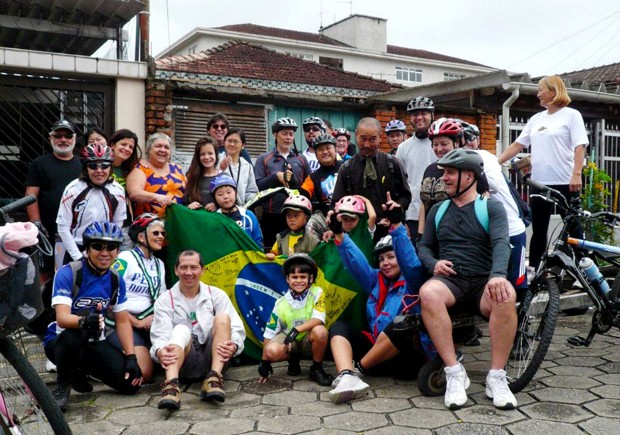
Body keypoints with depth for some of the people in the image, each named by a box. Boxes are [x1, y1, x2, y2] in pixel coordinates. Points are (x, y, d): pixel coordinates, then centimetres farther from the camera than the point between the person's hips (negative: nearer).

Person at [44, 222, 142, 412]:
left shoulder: (116, 280, -1)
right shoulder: (67, 273, -18)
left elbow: (123, 322, 2)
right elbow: (62, 318, -29)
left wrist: (131, 357, -10)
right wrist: (83, 321, -52)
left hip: (93, 343, 5)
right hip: (60, 341, -5)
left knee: (131, 383, -13)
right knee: (74, 334, -41)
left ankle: (79, 371, 14)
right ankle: (62, 386, -10)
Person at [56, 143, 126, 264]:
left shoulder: (118, 191, -4)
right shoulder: (72, 190, -9)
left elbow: (117, 225, 4)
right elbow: (63, 227, -8)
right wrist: (78, 257, -12)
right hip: (76, 250, -1)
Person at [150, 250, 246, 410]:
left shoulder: (217, 295, 7)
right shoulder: (165, 300, 5)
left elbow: (237, 329, -1)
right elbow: (160, 335, -9)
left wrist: (233, 345, -26)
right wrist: (160, 352, -34)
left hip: (213, 359, 1)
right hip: (184, 363, -1)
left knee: (222, 318, -20)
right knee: (181, 330, -28)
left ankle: (214, 379, -34)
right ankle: (171, 384, -51)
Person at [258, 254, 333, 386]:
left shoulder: (317, 293, -14)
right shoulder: (281, 303, -12)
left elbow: (318, 319, -25)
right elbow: (269, 333, -6)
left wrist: (296, 330, -37)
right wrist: (264, 362, -7)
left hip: (309, 341, -1)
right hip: (289, 342, 1)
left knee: (320, 331, -35)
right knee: (272, 351, -31)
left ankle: (317, 369, -10)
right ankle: (293, 359, 6)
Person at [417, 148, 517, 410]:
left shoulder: (491, 207, 7)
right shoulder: (438, 210, 19)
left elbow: (501, 243, -9)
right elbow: (424, 246, 21)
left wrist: (498, 275, -30)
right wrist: (433, 263, -4)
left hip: (484, 283, -1)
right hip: (450, 281, 2)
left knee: (506, 296, -36)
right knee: (428, 292, -34)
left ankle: (496, 377, -24)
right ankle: (454, 373, -27)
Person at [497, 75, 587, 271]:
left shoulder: (571, 115, 0)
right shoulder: (536, 119, 14)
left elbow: (580, 147, -8)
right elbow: (517, 145, 13)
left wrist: (576, 174, -20)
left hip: (565, 183, -5)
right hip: (539, 182, 5)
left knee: (574, 229, 2)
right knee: (538, 231, 9)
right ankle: (533, 272, 15)